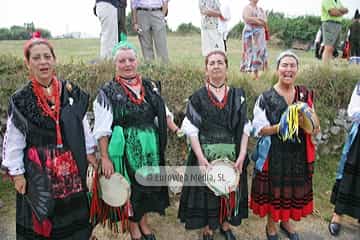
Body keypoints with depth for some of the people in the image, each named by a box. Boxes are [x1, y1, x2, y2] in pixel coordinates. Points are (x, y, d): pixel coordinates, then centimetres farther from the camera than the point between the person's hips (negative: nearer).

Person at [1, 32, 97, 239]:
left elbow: (84, 126, 7)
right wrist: (17, 173, -3)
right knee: (40, 218, 10)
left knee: (75, 213, 14)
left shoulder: (71, 93, 0)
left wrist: (90, 153, 8)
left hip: (72, 167, 2)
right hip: (39, 172, -2)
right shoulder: (21, 100, -6)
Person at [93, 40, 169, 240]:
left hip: (151, 145, 4)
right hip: (126, 147, -4)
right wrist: (105, 157, -15)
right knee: (129, 185, 11)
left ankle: (144, 221, 41)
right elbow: (102, 129, -12)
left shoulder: (148, 86, 4)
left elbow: (162, 113, 14)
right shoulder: (108, 92, -9)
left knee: (149, 183, 16)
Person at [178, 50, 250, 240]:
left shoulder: (238, 96, 2)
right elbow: (191, 130, -7)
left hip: (232, 154, 2)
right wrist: (201, 157, -16)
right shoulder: (198, 97, -3)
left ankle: (225, 224, 39)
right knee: (206, 190, 8)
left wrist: (241, 155, -8)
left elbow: (245, 129, 1)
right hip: (205, 154, -2)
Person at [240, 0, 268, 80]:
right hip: (250, 33, -6)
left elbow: (265, 21, 12)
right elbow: (247, 19, -15)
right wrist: (259, 21, -7)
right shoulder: (247, 7, 3)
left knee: (259, 52, -1)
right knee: (250, 53, -11)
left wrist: (255, 19, -6)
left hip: (260, 34, 6)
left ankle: (256, 75, 0)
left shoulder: (260, 9, 21)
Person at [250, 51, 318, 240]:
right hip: (274, 153, -3)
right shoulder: (266, 97, -9)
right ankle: (271, 224, 35)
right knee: (273, 188, 10)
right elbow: (259, 129, -11)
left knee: (293, 188, 16)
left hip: (298, 152, 4)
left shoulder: (305, 95, 2)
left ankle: (286, 221, 42)